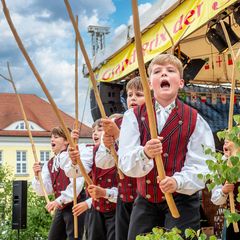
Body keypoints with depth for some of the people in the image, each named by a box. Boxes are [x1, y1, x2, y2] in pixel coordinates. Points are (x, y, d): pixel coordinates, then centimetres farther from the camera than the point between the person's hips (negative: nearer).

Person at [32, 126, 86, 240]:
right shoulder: (49, 164, 13)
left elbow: (77, 183, -19)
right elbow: (44, 191, 8)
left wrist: (59, 200, -23)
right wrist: (37, 176, -10)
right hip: (60, 208, 7)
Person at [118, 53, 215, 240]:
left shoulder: (194, 120, -5)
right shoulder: (134, 116, 0)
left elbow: (200, 167, -11)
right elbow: (125, 164, -10)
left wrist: (177, 182, -31)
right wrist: (145, 154, -31)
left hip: (182, 202, -2)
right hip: (145, 201, 2)